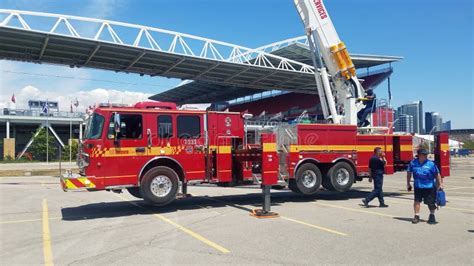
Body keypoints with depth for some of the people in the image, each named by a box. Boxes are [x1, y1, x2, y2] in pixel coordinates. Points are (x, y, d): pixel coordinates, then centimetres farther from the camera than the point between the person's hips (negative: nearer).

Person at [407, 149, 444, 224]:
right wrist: (408, 183, 12)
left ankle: (432, 216, 29)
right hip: (418, 186, 1)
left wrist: (440, 184, 0)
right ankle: (416, 216, 12)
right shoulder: (413, 163, -4)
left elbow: (437, 174, 0)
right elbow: (409, 173, 9)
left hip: (429, 186, -1)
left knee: (431, 202, 8)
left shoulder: (431, 164, -9)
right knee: (417, 201, -1)